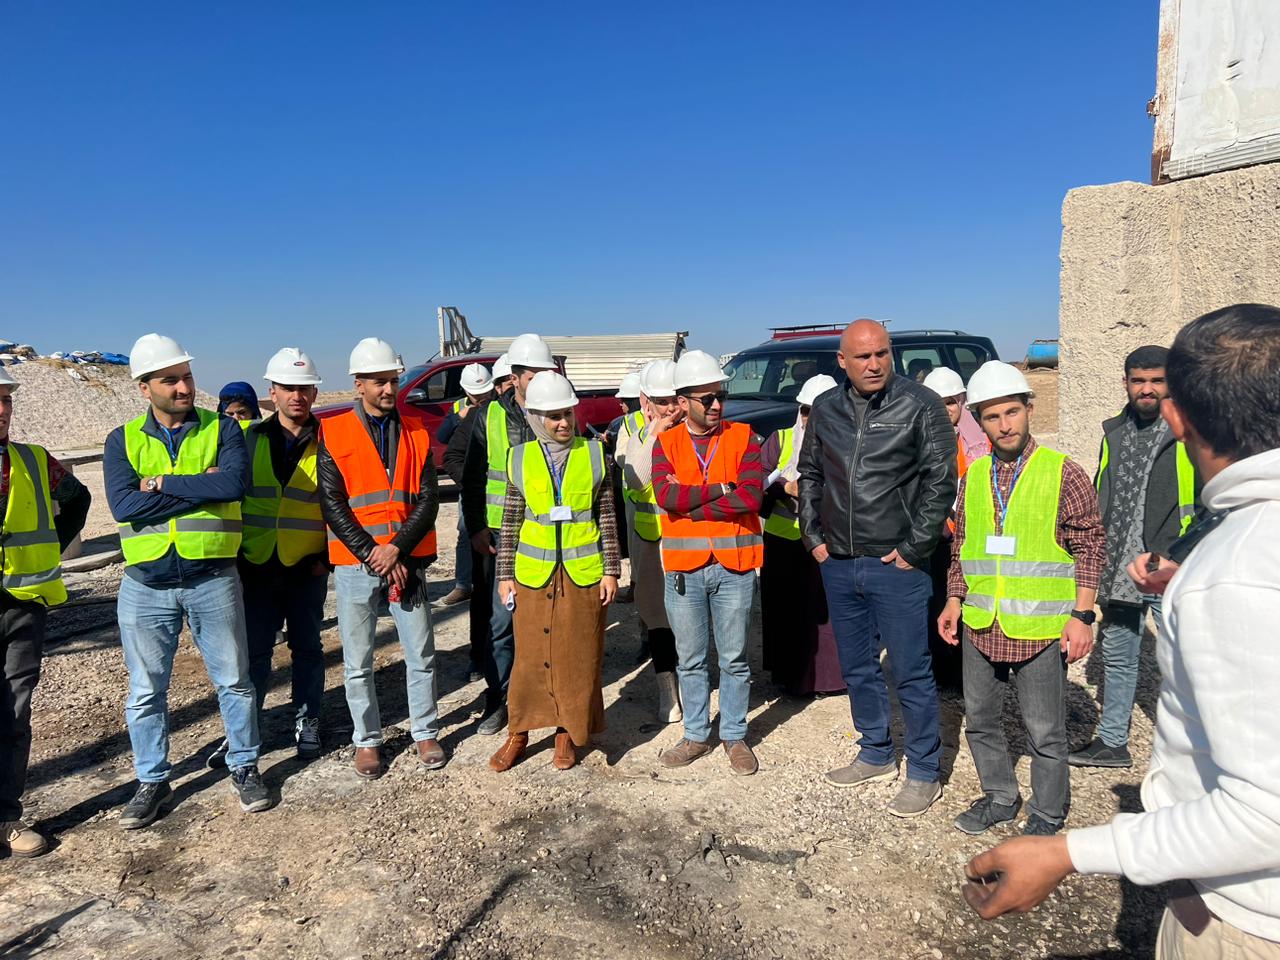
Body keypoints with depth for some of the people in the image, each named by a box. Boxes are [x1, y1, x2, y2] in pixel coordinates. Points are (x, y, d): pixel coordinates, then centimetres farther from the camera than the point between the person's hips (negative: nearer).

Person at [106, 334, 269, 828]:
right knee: (146, 690, 12)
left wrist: (162, 483, -15)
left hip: (213, 579, -1)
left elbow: (235, 482, -19)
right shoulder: (122, 440, 3)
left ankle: (244, 768, 27)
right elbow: (125, 505, -14)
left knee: (234, 680, 9)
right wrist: (201, 488, -15)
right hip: (146, 586, 2)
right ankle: (152, 781, 30)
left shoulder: (222, 429, 0)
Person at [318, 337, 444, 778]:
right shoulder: (333, 433, -2)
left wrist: (396, 549, -13)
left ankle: (425, 733, 26)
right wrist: (373, 556, -13)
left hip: (408, 560, 2)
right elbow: (332, 505, -7)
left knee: (421, 655, 9)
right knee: (358, 662, 9)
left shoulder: (416, 431, 5)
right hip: (354, 564, -1)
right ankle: (367, 740, 25)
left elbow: (428, 498, 0)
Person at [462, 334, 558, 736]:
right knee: (502, 618, 2)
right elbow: (473, 477, 5)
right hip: (503, 534, 0)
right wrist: (477, 527, 0)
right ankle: (498, 700, 15)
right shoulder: (490, 416, 0)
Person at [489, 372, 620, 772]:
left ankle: (569, 733, 23)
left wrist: (611, 570, 1)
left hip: (583, 573, 0)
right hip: (533, 573, 0)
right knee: (530, 655, 7)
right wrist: (505, 575, 5)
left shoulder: (593, 453, -1)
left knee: (578, 656, 7)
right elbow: (510, 522, 6)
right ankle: (518, 732, 23)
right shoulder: (520, 458, 1)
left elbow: (607, 517, 2)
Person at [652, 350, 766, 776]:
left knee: (734, 658, 10)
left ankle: (735, 737, 26)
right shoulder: (666, 443, 2)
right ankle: (696, 735, 29)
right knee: (691, 660, 13)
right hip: (683, 567, 1)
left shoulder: (743, 438, -1)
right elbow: (665, 496, -14)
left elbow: (752, 496, -16)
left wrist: (689, 502, -14)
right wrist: (718, 490, -14)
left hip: (734, 565, -1)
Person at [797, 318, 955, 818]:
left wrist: (912, 548, -11)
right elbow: (810, 476, 16)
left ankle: (924, 773, 18)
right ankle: (876, 754, 34)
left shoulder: (920, 404, -7)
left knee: (912, 672, 2)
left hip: (896, 565, -5)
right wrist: (813, 536, 8)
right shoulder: (825, 408, 7)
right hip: (838, 564, 5)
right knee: (856, 668, 16)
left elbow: (941, 482, -9)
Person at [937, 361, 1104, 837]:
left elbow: (1090, 546, -4)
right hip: (980, 626, 5)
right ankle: (999, 797, 36)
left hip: (1041, 630, -5)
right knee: (980, 719, 16)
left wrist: (1082, 614, -10)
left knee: (1045, 731, 7)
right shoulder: (973, 476, 8)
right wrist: (954, 601, 11)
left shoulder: (1063, 473, -6)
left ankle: (1047, 814, 27)